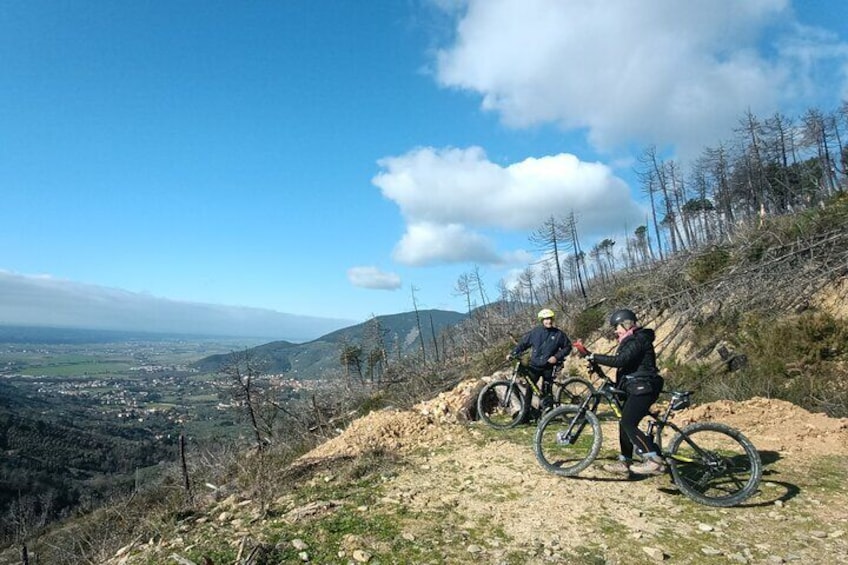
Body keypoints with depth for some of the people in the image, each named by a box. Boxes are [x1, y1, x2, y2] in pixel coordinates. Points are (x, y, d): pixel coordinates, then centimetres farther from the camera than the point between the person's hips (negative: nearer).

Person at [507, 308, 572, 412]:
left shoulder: (559, 334, -2)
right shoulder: (535, 332, 0)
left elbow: (567, 347, 6)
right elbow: (523, 343, 7)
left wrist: (557, 357, -8)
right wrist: (512, 354, -3)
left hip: (548, 367, -1)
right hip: (534, 366, 2)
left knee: (547, 393, 0)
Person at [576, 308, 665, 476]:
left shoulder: (639, 339, -14)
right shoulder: (631, 341, 19)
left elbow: (620, 361, -27)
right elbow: (624, 364, 19)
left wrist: (592, 356, -28)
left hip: (643, 388, -10)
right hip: (636, 388, 10)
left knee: (628, 424, -17)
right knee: (625, 423, 10)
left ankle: (654, 461, -15)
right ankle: (624, 463, 16)